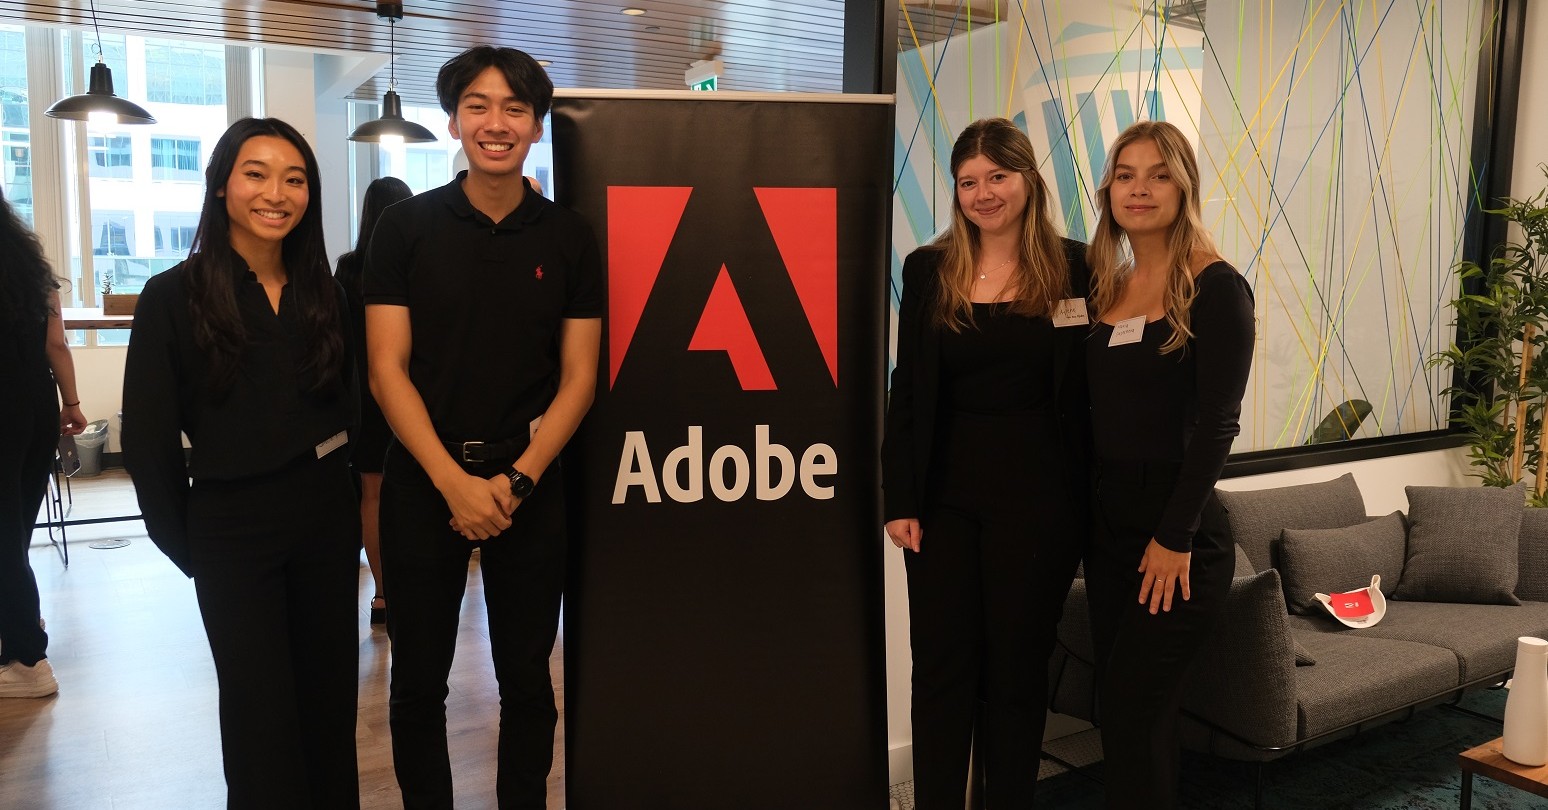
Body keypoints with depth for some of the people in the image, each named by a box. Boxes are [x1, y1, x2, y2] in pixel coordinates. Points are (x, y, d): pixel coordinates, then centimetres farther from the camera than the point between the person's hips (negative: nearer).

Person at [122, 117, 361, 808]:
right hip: (232, 526, -3)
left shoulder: (324, 293, 4)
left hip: (328, 517, 4)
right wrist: (184, 543, -1)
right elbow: (148, 439, -4)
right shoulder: (173, 297, -7)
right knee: (263, 714, 5)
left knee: (330, 698, 14)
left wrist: (352, 498, 2)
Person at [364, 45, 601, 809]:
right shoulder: (406, 226, -2)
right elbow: (387, 369, -5)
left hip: (529, 484, 1)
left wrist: (517, 479, -12)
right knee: (418, 682, 11)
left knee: (526, 679, 12)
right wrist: (453, 480, -15)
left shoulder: (569, 237, 1)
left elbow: (578, 376, 0)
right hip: (423, 481, 0)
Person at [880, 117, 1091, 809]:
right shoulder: (929, 269, 3)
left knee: (1017, 666, 11)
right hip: (944, 490, 2)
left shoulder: (1072, 267, -1)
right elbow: (908, 391, 3)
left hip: (1038, 494, -1)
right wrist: (899, 500, -1)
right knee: (941, 665, 8)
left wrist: (1083, 506, -5)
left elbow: (1087, 391, -1)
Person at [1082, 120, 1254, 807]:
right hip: (1108, 524, 6)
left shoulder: (1215, 287, -9)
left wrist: (1174, 538, -16)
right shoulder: (1105, 286, 9)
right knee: (1119, 710, 13)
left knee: (1134, 718, -1)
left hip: (1179, 536, -6)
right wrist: (1082, 506, 3)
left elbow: (1216, 423, -14)